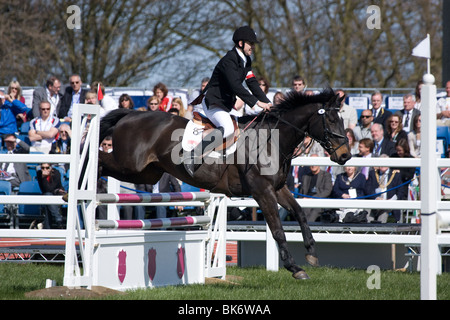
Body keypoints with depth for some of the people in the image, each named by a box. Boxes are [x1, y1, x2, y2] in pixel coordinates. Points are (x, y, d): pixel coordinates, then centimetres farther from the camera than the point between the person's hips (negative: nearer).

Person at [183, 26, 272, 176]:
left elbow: (252, 84, 11)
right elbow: (235, 86, -31)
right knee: (227, 128, -34)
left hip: (225, 105, 11)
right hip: (212, 103, -11)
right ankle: (191, 158, -35)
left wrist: (267, 102, -2)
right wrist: (257, 102, -34)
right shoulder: (229, 60, -20)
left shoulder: (246, 60, 12)